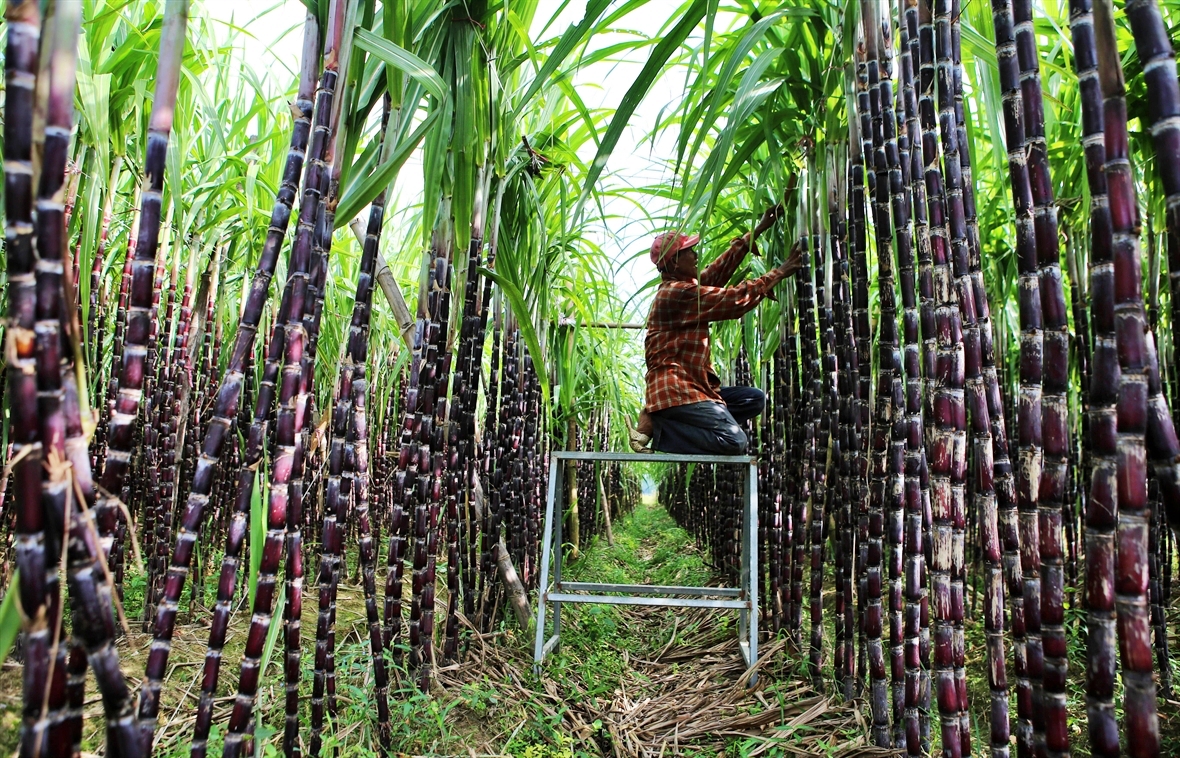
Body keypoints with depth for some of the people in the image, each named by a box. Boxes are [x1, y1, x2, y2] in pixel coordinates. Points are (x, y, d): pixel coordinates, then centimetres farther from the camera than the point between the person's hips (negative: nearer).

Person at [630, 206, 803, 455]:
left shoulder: (683, 287, 17)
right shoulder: (678, 292, -14)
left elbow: (720, 269, 19)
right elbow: (736, 300, -13)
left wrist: (757, 231, 20)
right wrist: (779, 272, -3)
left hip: (689, 386, 11)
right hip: (676, 391, -11)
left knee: (754, 399, 11)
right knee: (734, 441, -21)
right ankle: (657, 427, -8)